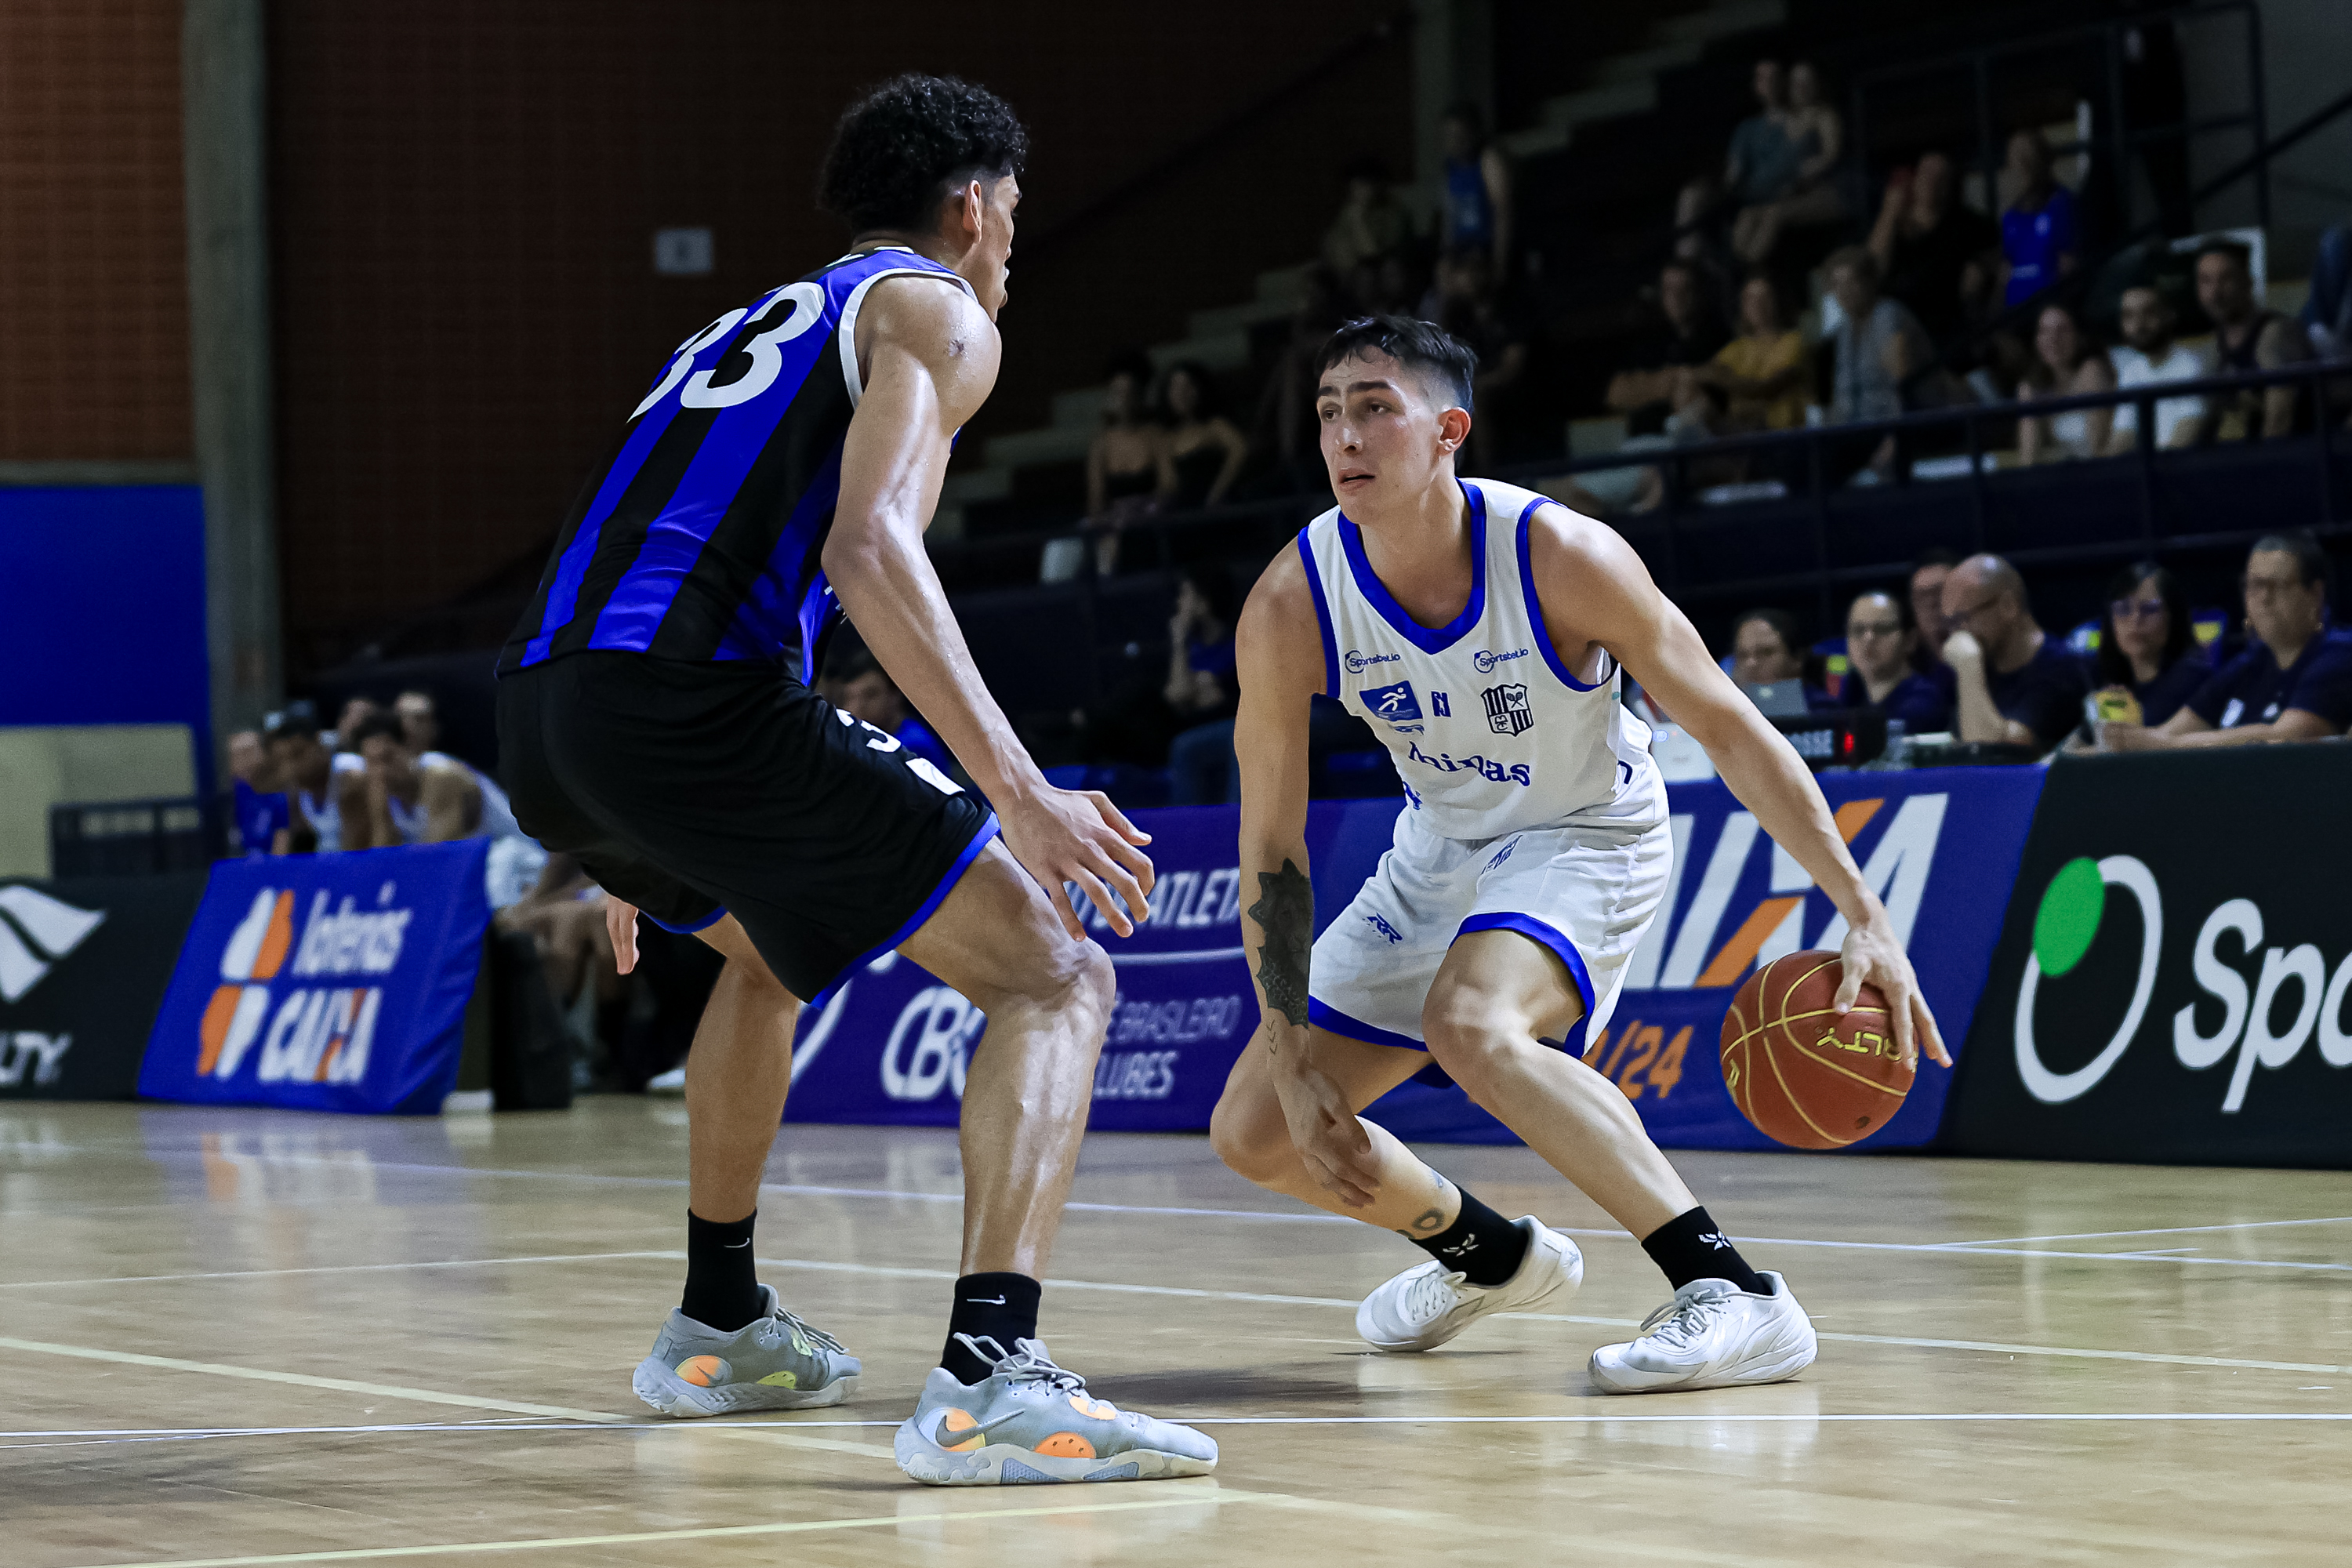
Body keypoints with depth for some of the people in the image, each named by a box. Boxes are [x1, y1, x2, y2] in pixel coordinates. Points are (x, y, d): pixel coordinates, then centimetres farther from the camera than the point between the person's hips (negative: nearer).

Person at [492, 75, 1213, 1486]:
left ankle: (719, 1328, 41)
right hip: (693, 700, -8)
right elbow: (867, 548, -12)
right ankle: (990, 1380, -24)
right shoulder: (935, 313, 7)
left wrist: (628, 853, 45)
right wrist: (1019, 793, -19)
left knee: (767, 946, 38)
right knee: (1056, 978, -4)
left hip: (543, 727, 9)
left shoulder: (764, 320, 33)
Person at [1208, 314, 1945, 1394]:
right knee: (1255, 1134, 5)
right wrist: (1292, 1065, -17)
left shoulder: (1563, 558, -29)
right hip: (1439, 848, 5)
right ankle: (1491, 1256, 33)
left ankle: (1734, 1295, -34)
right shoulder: (1291, 608, -21)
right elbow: (1272, 849, -13)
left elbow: (1731, 732, -20)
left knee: (1468, 1022, -37)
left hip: (1586, 837, -5)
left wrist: (1864, 917, -25)